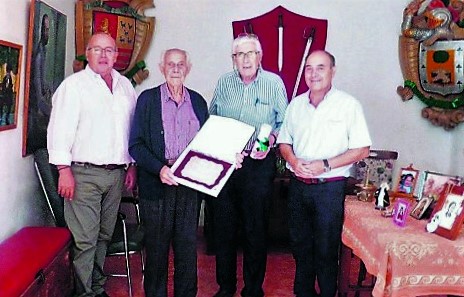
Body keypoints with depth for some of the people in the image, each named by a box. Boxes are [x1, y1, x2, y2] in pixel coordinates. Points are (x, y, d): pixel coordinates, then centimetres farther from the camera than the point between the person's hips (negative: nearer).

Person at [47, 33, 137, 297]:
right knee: (85, 240, -4)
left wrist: (132, 165, 14)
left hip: (116, 174, 5)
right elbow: (60, 128, -8)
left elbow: (133, 128, 18)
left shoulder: (125, 86, 14)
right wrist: (64, 170, -14)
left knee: (104, 236, 14)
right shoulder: (74, 84, -2)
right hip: (84, 174, -5)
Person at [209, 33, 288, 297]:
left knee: (256, 228, 5)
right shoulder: (224, 83, 7)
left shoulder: (274, 83, 0)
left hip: (259, 164, -2)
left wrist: (270, 139, -15)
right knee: (223, 226, 9)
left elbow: (284, 122, 3)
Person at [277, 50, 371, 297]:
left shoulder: (348, 105, -7)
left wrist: (325, 165, -18)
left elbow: (362, 149, -9)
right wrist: (293, 160, -8)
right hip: (298, 185, 5)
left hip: (330, 187, -5)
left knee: (326, 249, 4)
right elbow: (284, 142, 13)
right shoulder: (296, 104, 8)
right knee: (300, 244, 16)